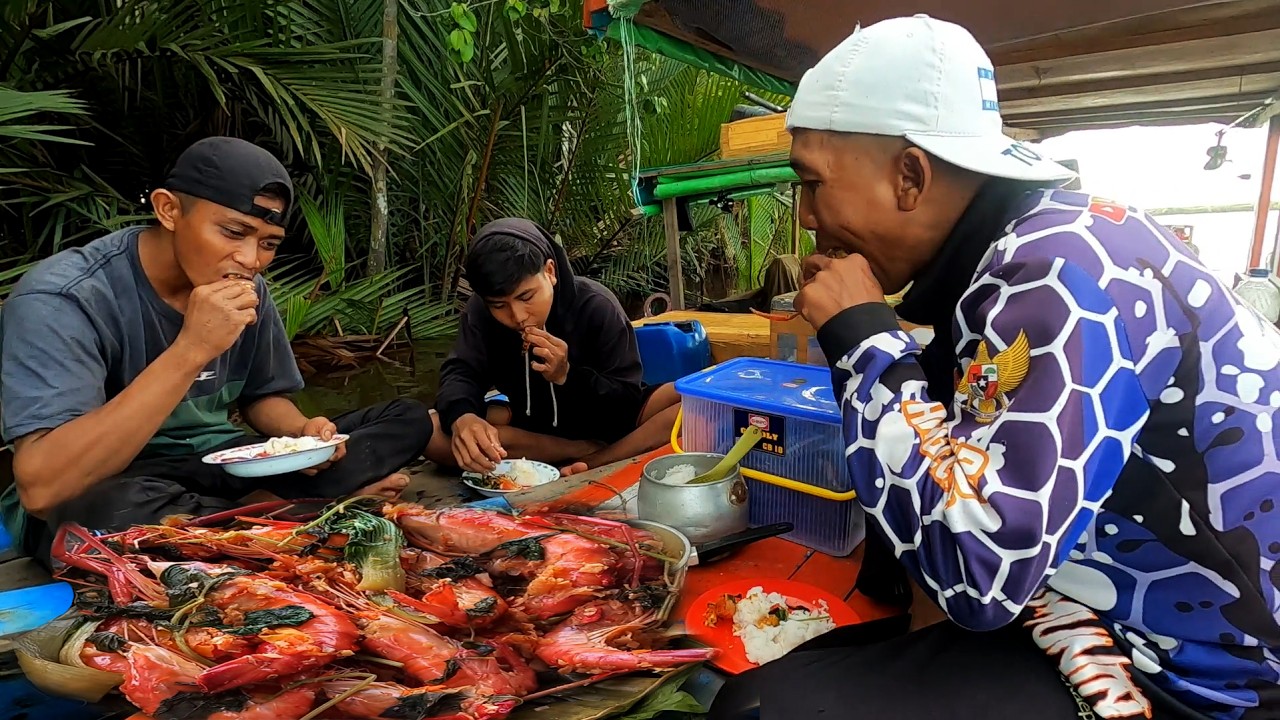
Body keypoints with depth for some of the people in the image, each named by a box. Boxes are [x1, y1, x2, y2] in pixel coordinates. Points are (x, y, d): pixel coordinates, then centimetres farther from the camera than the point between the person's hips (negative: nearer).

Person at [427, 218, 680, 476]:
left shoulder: (596, 306, -21)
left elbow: (628, 400, -17)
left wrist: (567, 376, -34)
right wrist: (461, 417, -44)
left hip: (604, 422, -3)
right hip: (531, 426, 3)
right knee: (431, 432, -26)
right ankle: (585, 452, -24)